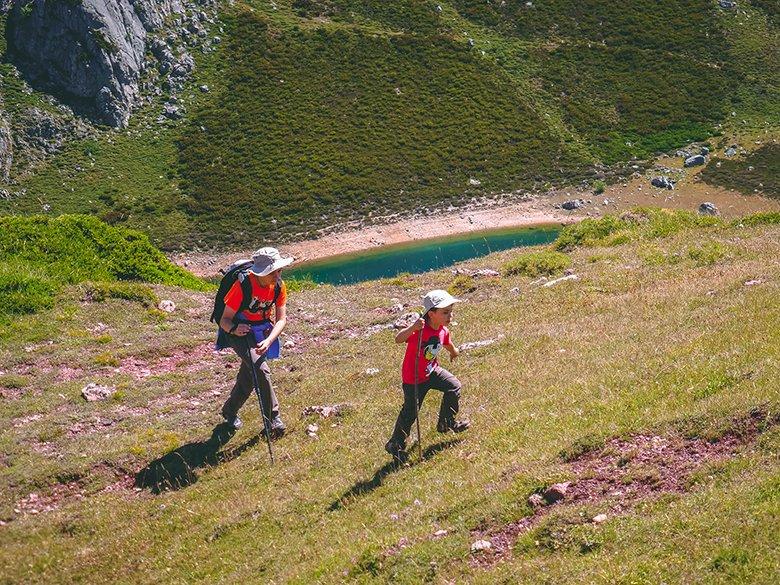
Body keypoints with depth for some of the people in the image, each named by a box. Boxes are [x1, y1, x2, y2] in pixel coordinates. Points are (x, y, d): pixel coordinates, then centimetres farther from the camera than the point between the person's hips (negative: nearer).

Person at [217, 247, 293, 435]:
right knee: (261, 369, -23)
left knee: (249, 376, 10)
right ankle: (273, 418, -15)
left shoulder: (279, 286, -13)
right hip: (239, 330, -5)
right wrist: (234, 329, -45)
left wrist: (268, 341, -29)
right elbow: (224, 320, -22)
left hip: (261, 330, 5)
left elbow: (281, 319, -12)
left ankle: (230, 411, 34)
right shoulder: (243, 286, -28)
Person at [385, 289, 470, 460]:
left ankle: (446, 423, 26)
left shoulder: (443, 331, -6)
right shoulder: (420, 330, -32)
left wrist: (453, 352, 40)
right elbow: (398, 339, -48)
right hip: (413, 379, -7)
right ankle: (395, 445, 18)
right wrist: (412, 328, -65)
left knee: (454, 386, 8)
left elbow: (447, 343, 20)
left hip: (432, 371, 7)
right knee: (410, 412, 0)